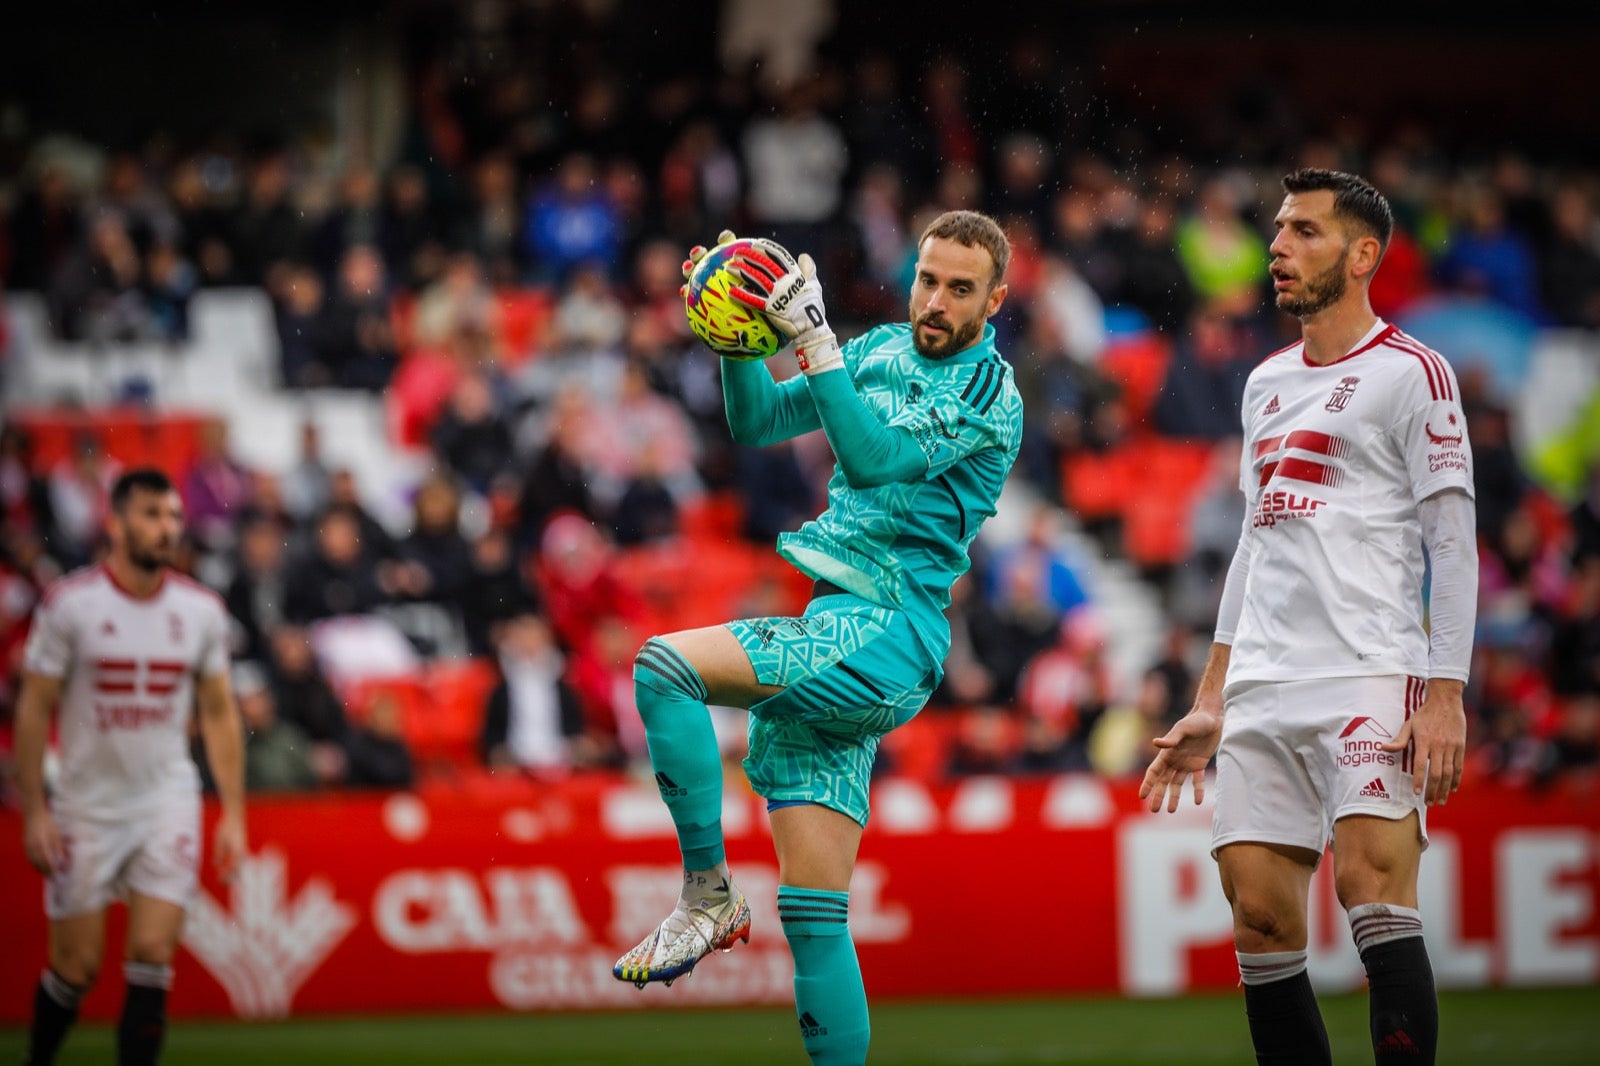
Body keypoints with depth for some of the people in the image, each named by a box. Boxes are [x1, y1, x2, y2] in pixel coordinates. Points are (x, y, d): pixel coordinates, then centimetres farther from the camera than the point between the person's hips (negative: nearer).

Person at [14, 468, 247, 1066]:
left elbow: (219, 713, 9)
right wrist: (33, 811, -8)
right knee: (76, 967, 3)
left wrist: (233, 813, 4)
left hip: (167, 802, 2)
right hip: (86, 807, -2)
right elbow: (33, 708, -4)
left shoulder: (201, 611, 1)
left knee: (152, 958, -8)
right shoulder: (70, 604, -8)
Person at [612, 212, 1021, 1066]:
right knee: (813, 920, 3)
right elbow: (757, 422, 15)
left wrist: (815, 340, -24)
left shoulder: (990, 394, -6)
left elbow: (875, 459, -20)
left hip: (886, 638, -7)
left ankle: (708, 896, -14)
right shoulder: (881, 351, 16)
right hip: (828, 627, 8)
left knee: (665, 665, -24)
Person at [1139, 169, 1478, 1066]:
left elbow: (1453, 540, -6)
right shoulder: (1268, 383, 21)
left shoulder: (1411, 372, -1)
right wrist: (1211, 705, 20)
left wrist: (1445, 695, -16)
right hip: (1263, 692, 7)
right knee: (1261, 922, -1)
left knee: (1374, 887, -21)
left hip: (1371, 683, -7)